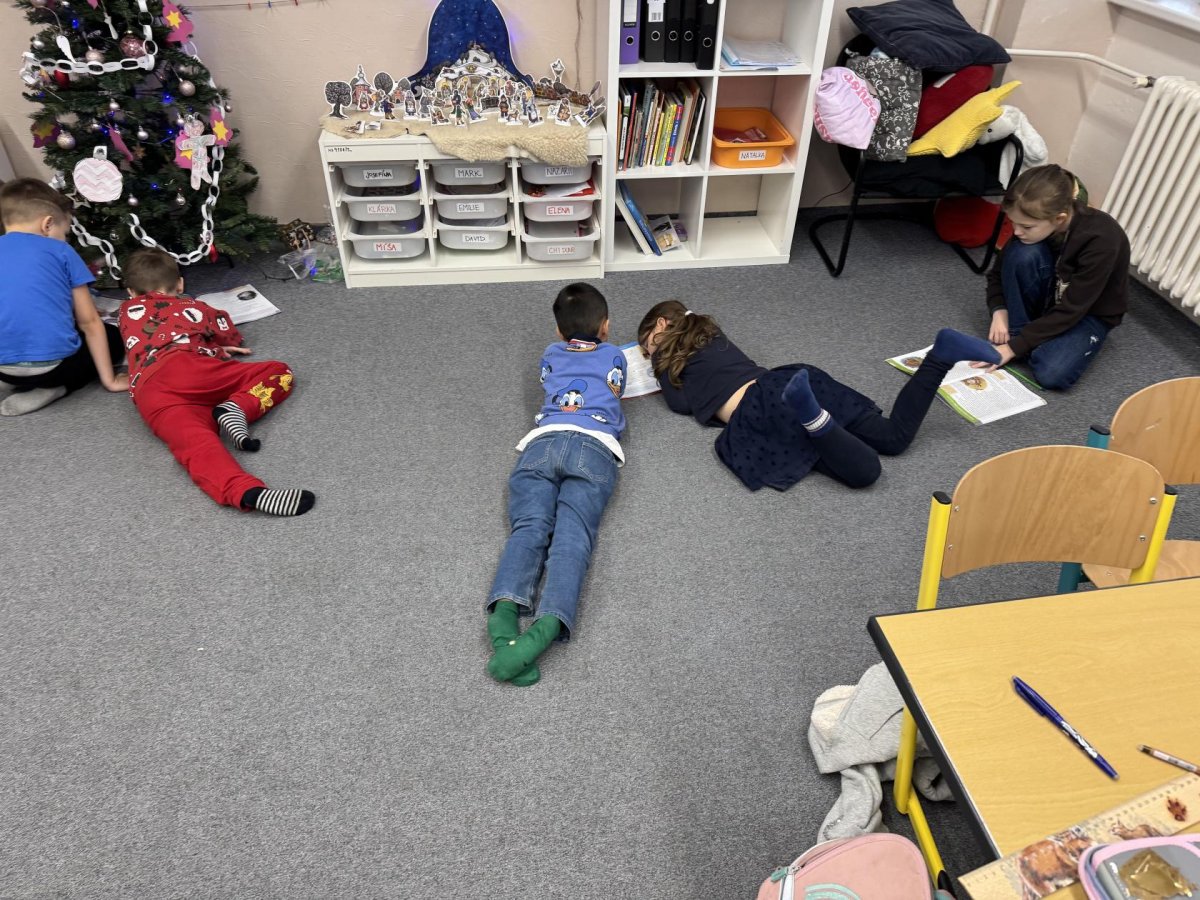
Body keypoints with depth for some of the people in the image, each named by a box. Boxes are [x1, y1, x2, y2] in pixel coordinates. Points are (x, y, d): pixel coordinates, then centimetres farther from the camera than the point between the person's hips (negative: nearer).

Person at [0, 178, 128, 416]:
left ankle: (29, 385, 9)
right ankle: (53, 387, 2)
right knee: (114, 338, 23)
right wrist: (109, 379, 7)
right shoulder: (60, 251, 2)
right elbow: (89, 322, 1)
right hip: (55, 362, -6)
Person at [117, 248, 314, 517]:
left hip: (150, 395, 1)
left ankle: (245, 492, -59)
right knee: (279, 372, 12)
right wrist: (215, 347, 66)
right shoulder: (192, 307, 33)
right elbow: (231, 334, 47)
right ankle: (236, 408, -20)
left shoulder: (129, 310, 37)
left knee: (195, 444, -27)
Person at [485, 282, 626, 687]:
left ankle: (505, 610, -43)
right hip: (595, 446, -2)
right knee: (573, 536, -19)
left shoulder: (551, 355, 34)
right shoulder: (614, 356, 30)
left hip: (542, 441, 2)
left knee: (529, 528, -15)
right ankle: (547, 626, -45)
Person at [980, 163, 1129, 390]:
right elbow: (998, 272, -4)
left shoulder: (1101, 239, -32)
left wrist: (1013, 347, -31)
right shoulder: (1035, 224, -18)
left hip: (1089, 313, -4)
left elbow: (1070, 311, -30)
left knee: (1051, 374, -33)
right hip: (1048, 299, 4)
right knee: (1023, 253, -29)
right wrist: (999, 312, -22)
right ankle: (1018, 333, -13)